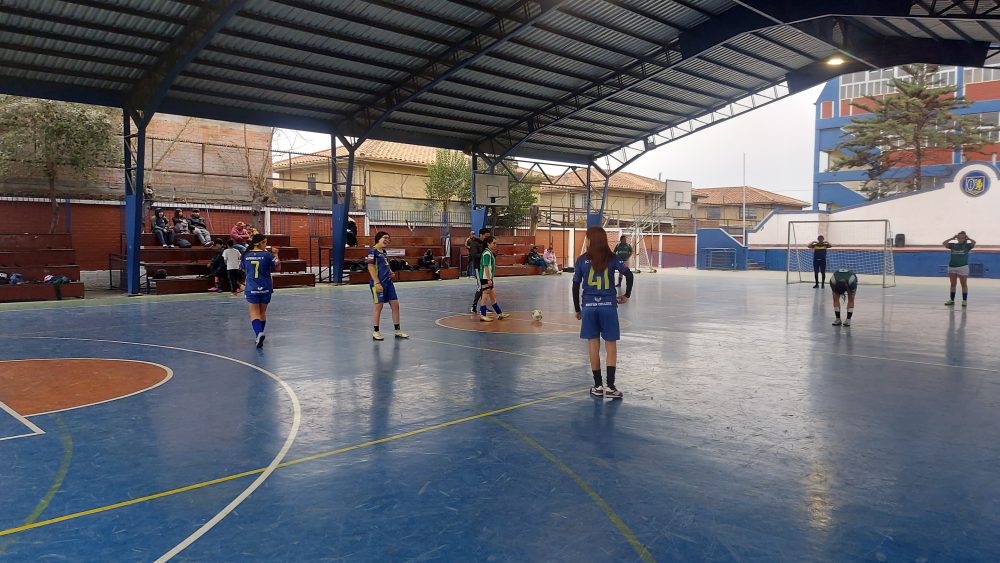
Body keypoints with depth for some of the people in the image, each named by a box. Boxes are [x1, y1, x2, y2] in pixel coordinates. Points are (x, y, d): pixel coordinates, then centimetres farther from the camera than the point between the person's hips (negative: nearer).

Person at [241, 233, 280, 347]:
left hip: (251, 288, 0)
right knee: (262, 312, 16)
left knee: (254, 313, -2)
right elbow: (278, 268, -5)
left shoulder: (246, 255, 1)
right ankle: (259, 336, 26)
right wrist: (276, 255, 5)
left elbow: (243, 270, 15)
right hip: (265, 288, 0)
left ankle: (259, 333, -26)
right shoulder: (268, 255, -7)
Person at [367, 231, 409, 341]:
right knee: (378, 306, -3)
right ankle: (375, 332, 8)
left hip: (388, 282, 9)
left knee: (395, 304, 7)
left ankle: (398, 331, 15)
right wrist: (376, 282, -21)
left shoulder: (384, 251, 17)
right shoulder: (373, 251, -8)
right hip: (378, 283, -8)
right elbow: (370, 267, -15)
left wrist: (390, 272, 10)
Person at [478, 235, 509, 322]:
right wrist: (489, 279, -23)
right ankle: (483, 316, 4)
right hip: (486, 278, -10)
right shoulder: (487, 253, -16)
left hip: (489, 278, 10)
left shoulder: (490, 253, 14)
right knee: (485, 296, -3)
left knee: (493, 296, 14)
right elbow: (486, 267, -21)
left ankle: (499, 314, 20)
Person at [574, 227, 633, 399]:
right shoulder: (612, 258, 0)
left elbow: (575, 286, 3)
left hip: (589, 306, 0)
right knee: (611, 345, 6)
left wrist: (577, 309, 13)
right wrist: (627, 296, 4)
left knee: (593, 345, 7)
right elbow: (629, 275, -10)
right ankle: (610, 386, 2)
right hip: (608, 306, 0)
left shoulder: (582, 260, 0)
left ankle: (598, 386, 13)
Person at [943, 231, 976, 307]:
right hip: (952, 267, 3)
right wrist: (952, 238, -1)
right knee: (952, 284, 8)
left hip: (963, 267, -3)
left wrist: (968, 238, -2)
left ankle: (964, 300, 5)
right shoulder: (953, 245, 8)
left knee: (964, 284, 1)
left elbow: (974, 243, -17)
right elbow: (944, 243, -3)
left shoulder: (967, 245, 1)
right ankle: (951, 300, 15)